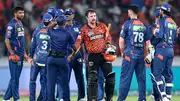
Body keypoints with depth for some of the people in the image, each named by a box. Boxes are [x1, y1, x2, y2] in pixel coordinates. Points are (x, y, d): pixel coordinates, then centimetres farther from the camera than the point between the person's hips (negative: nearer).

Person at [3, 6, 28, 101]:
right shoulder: (11, 25, -12)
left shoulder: (20, 24, 16)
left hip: (20, 55, 9)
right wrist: (12, 54, -20)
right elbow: (7, 40, -16)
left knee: (15, 78, 11)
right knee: (15, 78, -5)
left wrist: (24, 53, 19)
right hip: (14, 55, -9)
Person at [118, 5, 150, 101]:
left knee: (125, 78, -4)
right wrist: (146, 55, 18)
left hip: (130, 54, -4)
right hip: (141, 55, 4)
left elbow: (121, 40, -7)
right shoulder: (143, 26, 10)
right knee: (141, 78, 9)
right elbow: (147, 43, 11)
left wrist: (122, 52, 6)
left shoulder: (127, 24, -5)